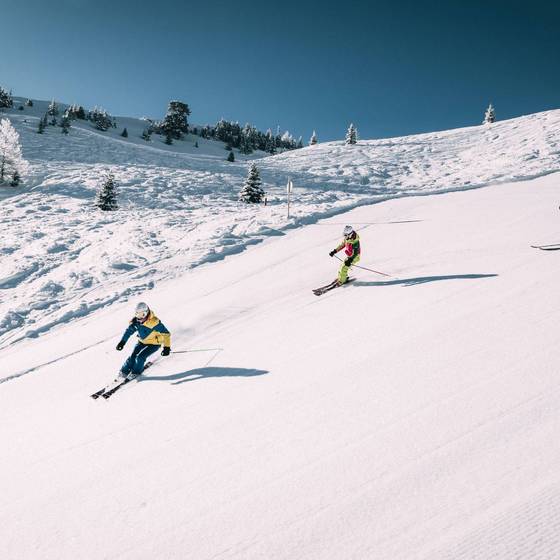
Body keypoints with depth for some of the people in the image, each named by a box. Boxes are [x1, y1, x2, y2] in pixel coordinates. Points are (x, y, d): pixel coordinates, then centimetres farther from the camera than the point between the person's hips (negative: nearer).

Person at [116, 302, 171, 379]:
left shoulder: (153, 322, -33)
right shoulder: (135, 321, -14)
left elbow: (166, 333, -29)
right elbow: (129, 331, 3)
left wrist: (167, 347, -32)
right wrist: (122, 342, -3)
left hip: (154, 343, -5)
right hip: (142, 342, 6)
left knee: (140, 357, -16)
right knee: (133, 356, -6)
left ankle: (136, 372, 12)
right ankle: (124, 371, 17)